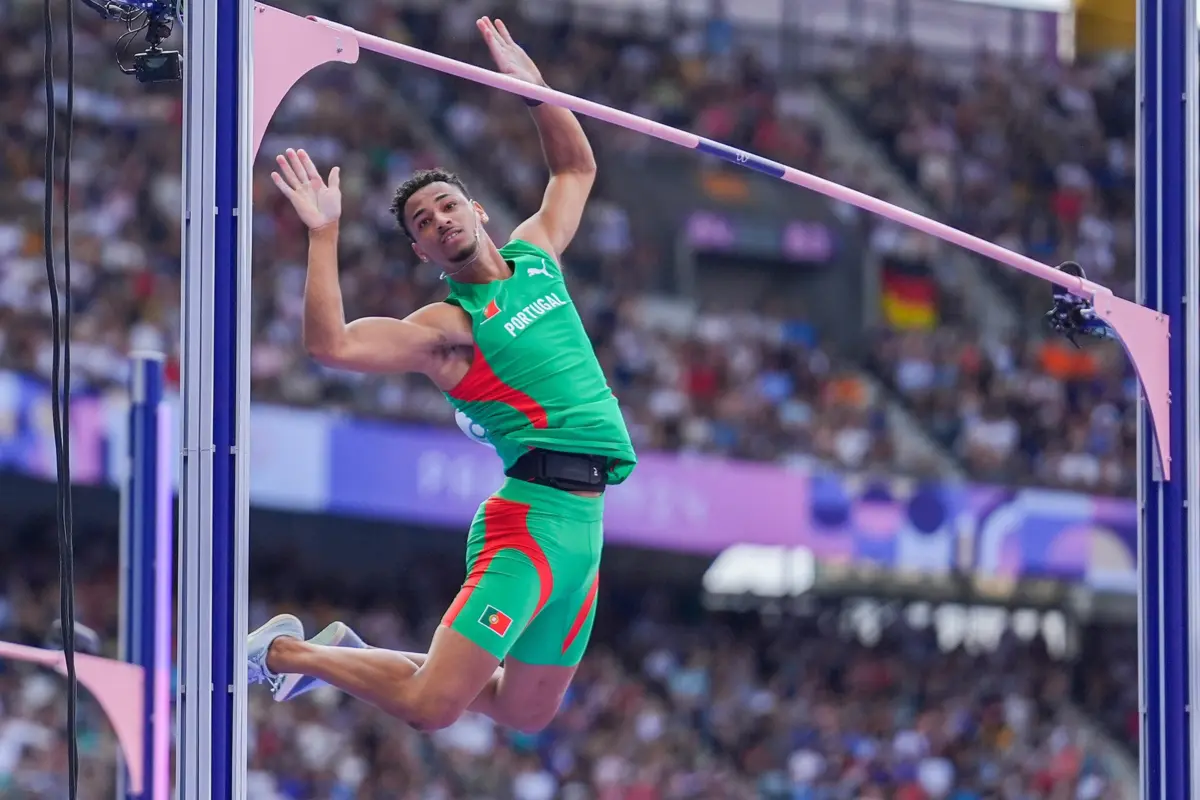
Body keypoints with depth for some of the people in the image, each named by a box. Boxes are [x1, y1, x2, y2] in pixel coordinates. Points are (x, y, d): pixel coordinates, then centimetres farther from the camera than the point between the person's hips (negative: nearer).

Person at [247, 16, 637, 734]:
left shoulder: (536, 257, 17)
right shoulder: (447, 325, -4)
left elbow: (577, 168, 33)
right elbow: (331, 344, -18)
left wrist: (532, 84, 22)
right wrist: (324, 233, -19)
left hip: (585, 521, 7)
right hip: (533, 513, -7)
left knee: (528, 713, 13)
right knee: (431, 707, -16)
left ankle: (354, 653, 30)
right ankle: (285, 651, 8)